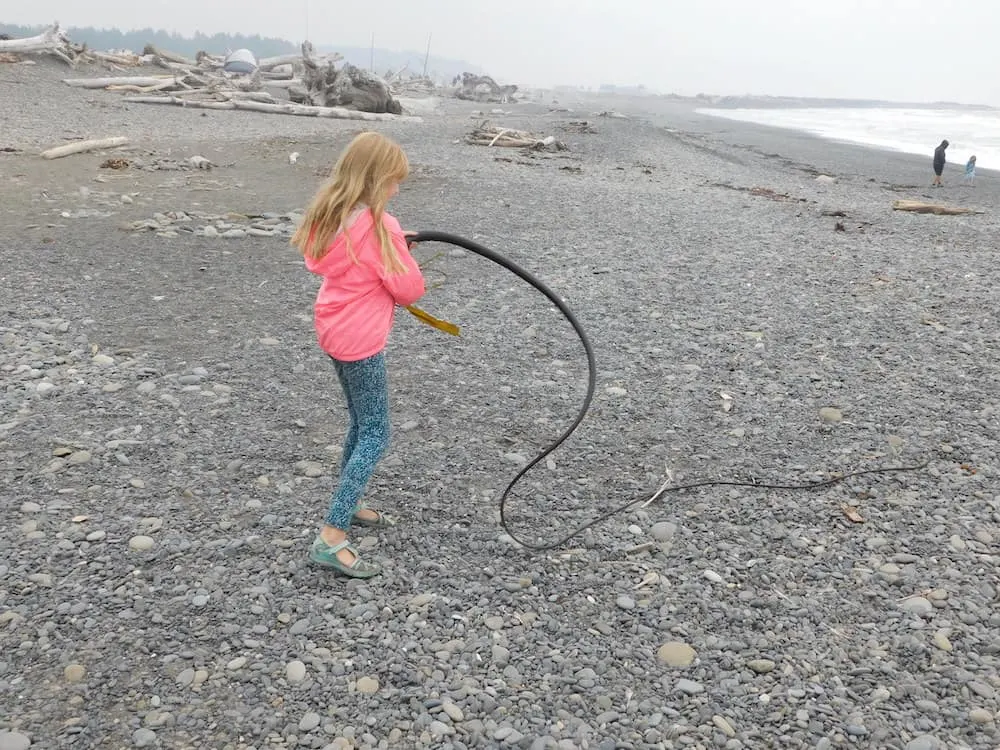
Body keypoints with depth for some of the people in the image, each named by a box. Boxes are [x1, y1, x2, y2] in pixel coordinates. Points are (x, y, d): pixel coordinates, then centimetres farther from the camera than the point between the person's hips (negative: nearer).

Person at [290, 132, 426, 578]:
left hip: (336, 331, 9)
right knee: (375, 435, -3)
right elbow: (410, 289, -16)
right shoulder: (378, 226, -21)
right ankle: (331, 539, -7)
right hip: (361, 340, -9)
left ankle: (348, 506, 36)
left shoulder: (330, 215, 3)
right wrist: (401, 254, 7)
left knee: (361, 423, 23)